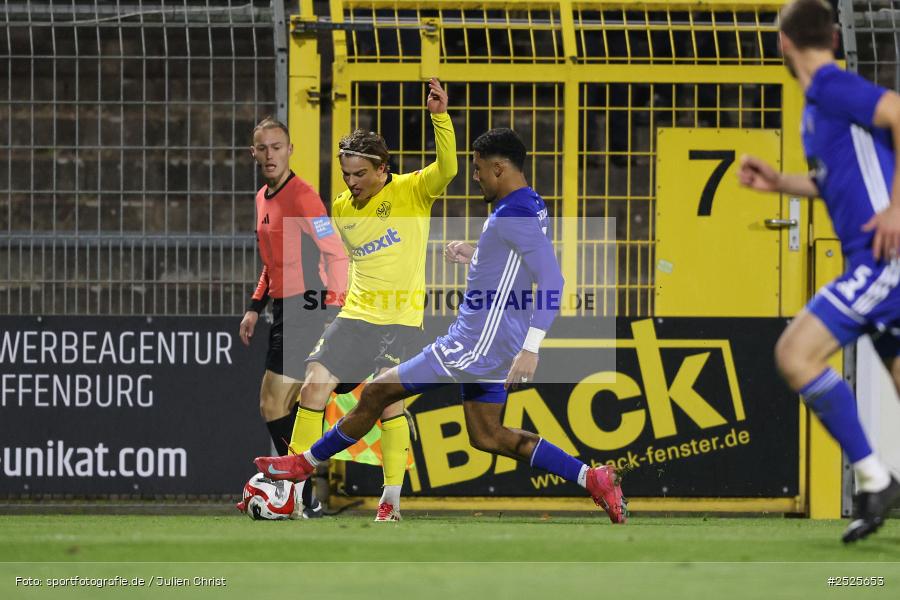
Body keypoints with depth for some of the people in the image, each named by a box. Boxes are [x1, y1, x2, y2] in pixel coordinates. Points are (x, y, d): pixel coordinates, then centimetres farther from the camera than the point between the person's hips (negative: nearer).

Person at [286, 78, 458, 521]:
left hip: (401, 318, -5)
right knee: (314, 384, -6)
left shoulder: (411, 192, -6)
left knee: (387, 402, -12)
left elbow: (446, 169, -25)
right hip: (356, 313, 5)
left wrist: (440, 116, -35)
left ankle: (392, 499, 0)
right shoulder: (341, 209, 8)